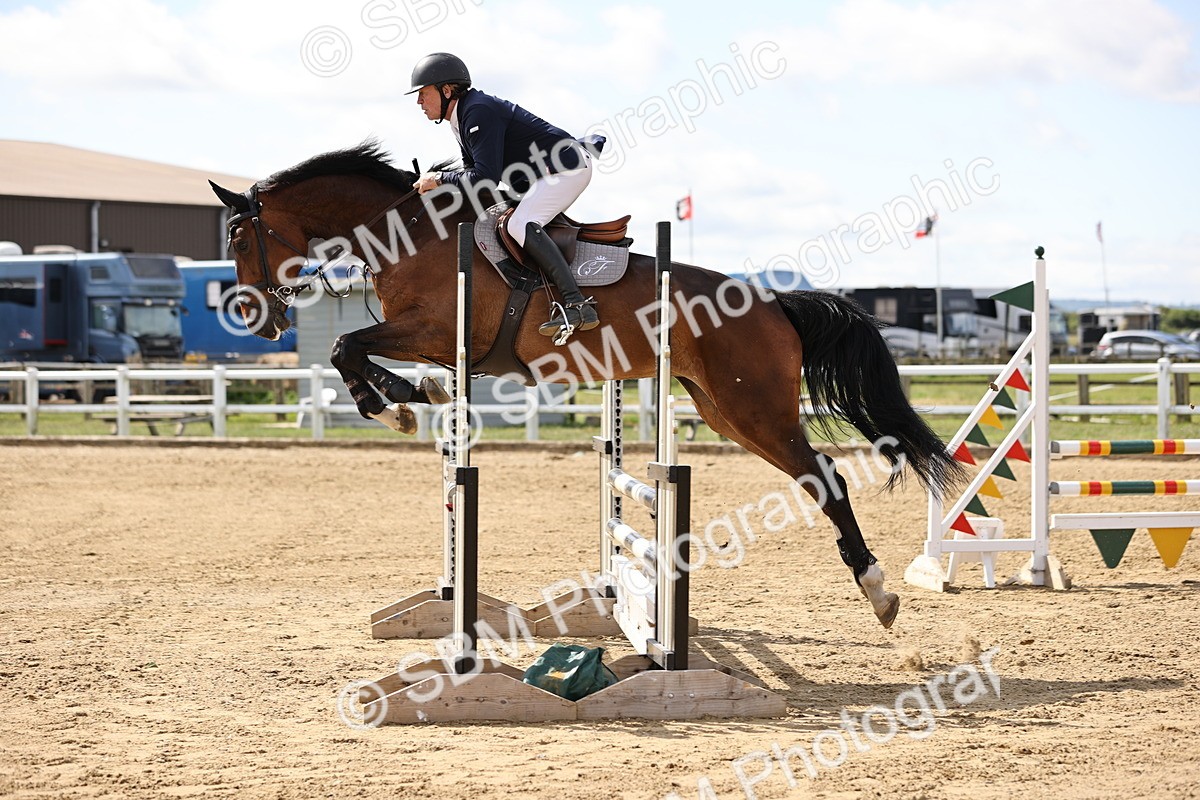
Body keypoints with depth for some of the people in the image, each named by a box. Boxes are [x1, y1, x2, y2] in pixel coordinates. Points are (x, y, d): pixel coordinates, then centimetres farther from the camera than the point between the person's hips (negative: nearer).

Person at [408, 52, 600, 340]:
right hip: (544, 174, 11)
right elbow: (474, 169, 17)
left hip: (568, 166, -11)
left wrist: (440, 180, -18)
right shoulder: (461, 117, 11)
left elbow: (486, 177, -28)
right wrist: (436, 181, 1)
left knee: (521, 225, -26)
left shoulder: (479, 112, -22)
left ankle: (577, 306, -34)